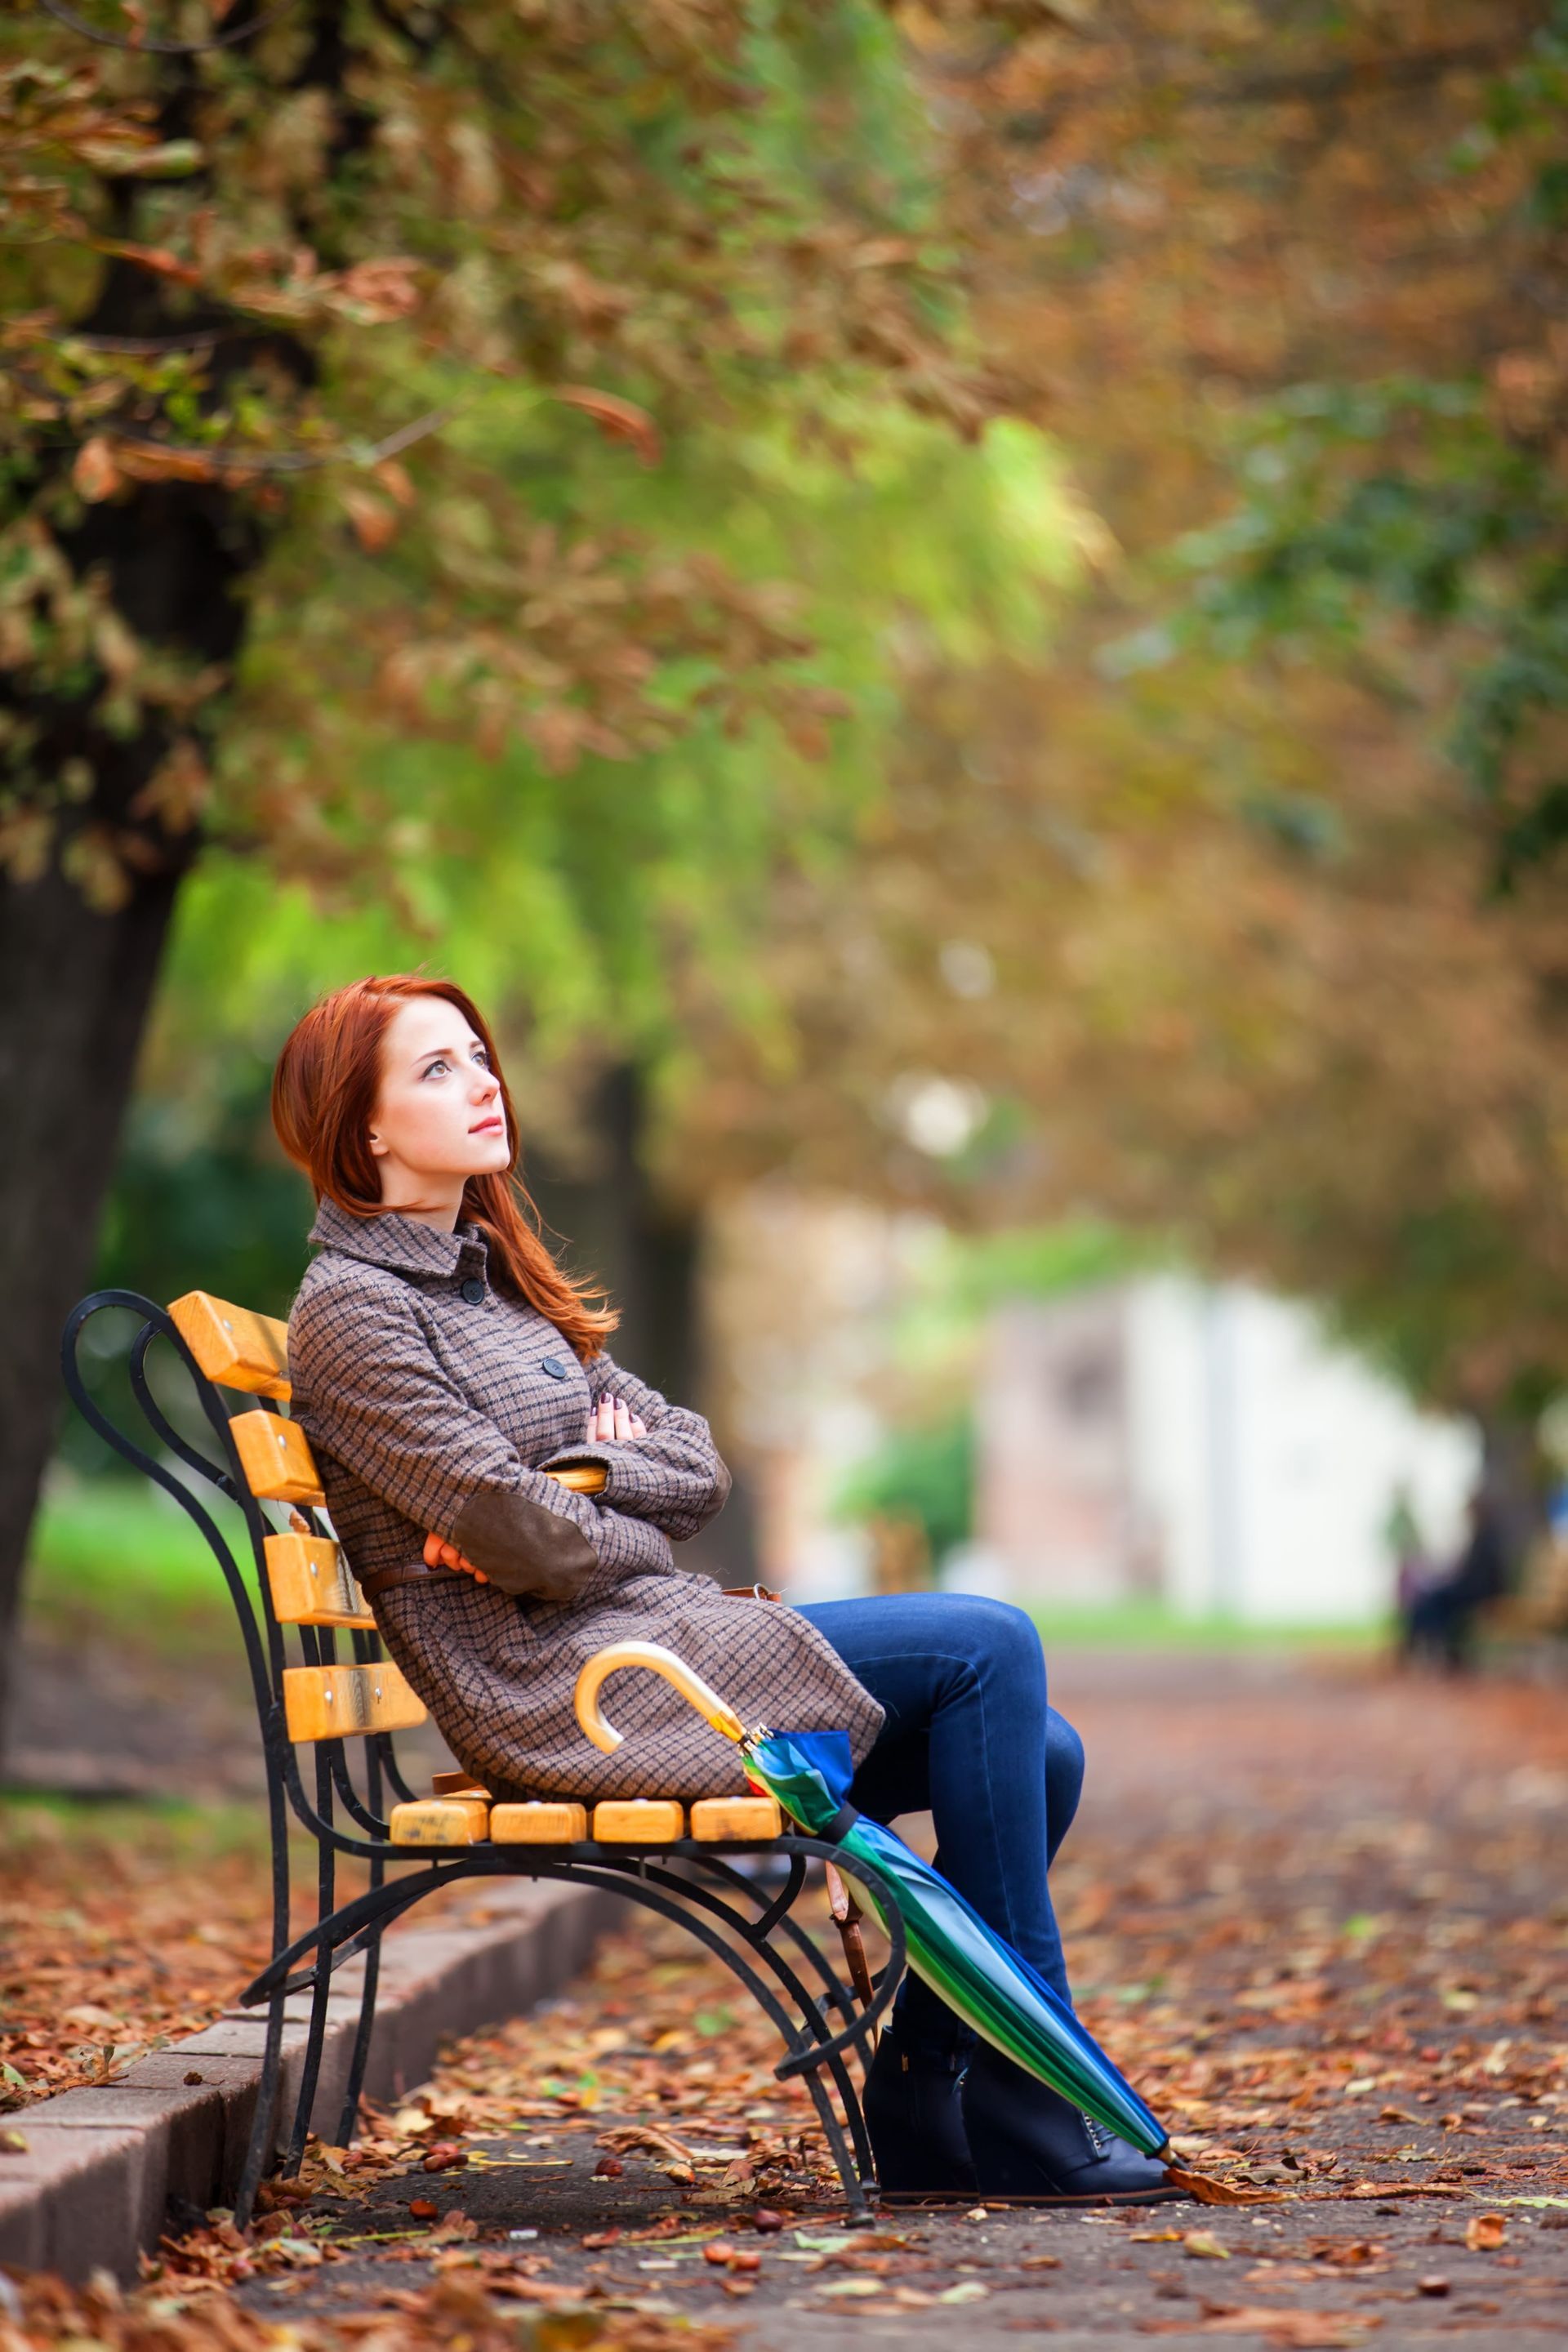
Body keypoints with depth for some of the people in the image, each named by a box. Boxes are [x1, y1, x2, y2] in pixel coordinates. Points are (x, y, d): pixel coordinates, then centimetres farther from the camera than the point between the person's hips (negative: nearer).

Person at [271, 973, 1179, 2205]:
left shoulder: (493, 1275, 21)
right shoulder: (350, 1310, -7)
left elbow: (697, 1464, 13)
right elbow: (512, 1535, -17)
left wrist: (572, 1480, -7)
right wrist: (628, 1530, 2)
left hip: (646, 1638, 9)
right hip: (562, 1691, -9)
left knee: (1042, 1754, -3)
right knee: (986, 1646, -17)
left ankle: (925, 2105, 1)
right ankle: (1023, 2105, -13)